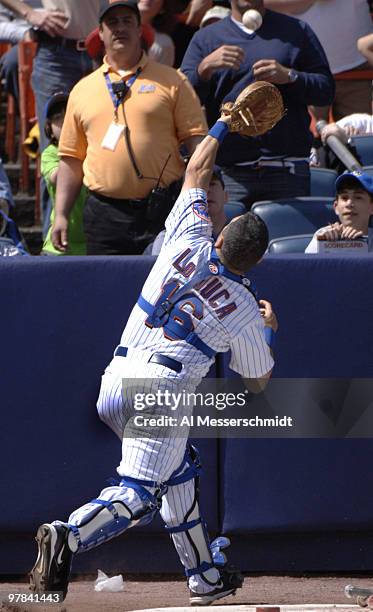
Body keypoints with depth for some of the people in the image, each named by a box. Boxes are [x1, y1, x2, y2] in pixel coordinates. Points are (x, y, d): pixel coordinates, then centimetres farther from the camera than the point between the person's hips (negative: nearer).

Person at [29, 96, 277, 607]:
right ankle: (68, 536, -41)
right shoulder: (245, 312, 3)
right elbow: (258, 382, 18)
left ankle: (204, 576, 24)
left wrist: (224, 125, 34)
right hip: (161, 391, -6)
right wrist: (268, 330, 31)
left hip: (114, 383, 6)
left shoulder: (190, 241, 9)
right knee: (138, 493, -14)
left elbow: (197, 171, 25)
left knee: (180, 469, 23)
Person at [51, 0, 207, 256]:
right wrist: (61, 215, 9)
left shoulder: (172, 82, 6)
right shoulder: (82, 90, 15)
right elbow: (72, 158, 16)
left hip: (162, 214, -2)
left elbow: (196, 139, 1)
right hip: (104, 214, 2)